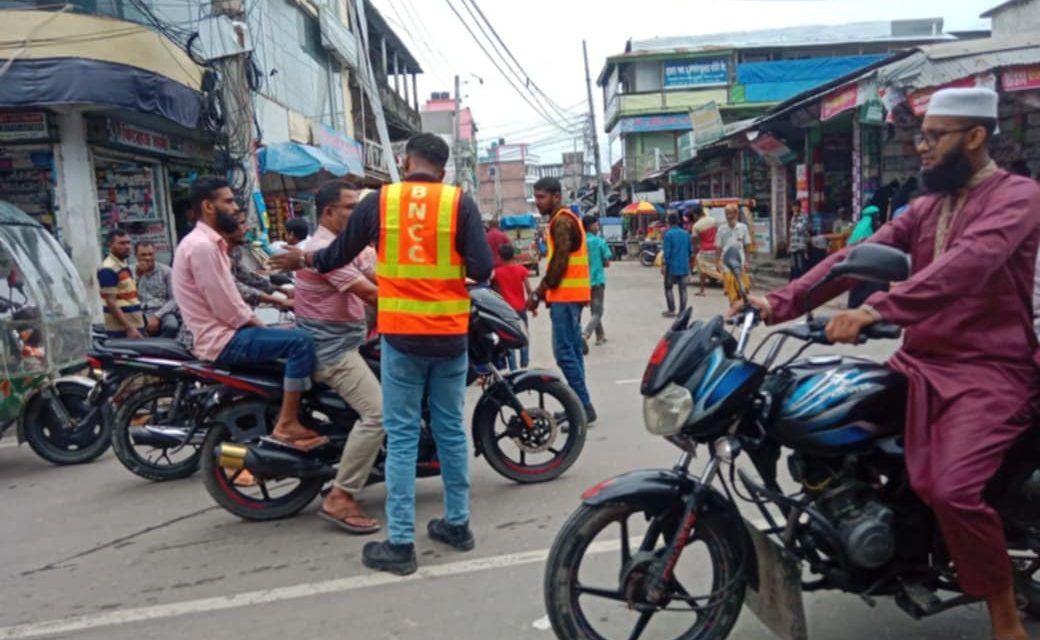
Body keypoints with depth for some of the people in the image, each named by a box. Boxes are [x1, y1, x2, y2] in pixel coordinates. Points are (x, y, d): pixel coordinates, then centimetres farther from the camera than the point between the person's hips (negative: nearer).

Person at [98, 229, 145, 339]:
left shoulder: (124, 265, 14)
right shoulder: (108, 269, -14)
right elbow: (111, 302, -19)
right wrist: (129, 328, -24)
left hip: (135, 325, 9)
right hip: (121, 329, -9)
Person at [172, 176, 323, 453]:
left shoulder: (210, 243, 16)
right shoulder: (201, 245, -18)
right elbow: (228, 310, -20)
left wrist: (262, 324, 6)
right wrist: (264, 326, -7)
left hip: (226, 331, 11)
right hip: (222, 339, -11)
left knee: (293, 337, 17)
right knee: (301, 342, -22)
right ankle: (286, 425, -18)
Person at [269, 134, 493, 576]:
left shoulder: (378, 201, 1)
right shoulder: (460, 202, -3)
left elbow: (340, 253, 13)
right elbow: (482, 270, -9)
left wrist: (304, 260, 32)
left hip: (401, 335, -1)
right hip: (450, 335, 1)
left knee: (402, 437, 4)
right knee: (451, 430, 13)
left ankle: (400, 543, 7)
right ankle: (457, 523, 25)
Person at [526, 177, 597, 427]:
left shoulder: (561, 221, -12)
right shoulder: (566, 218, 19)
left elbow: (559, 261, -18)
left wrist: (539, 292, -10)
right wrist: (544, 291, 15)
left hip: (565, 295, -10)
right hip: (570, 294, 10)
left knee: (564, 352, -10)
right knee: (572, 350, 12)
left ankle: (584, 408, -9)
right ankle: (579, 406, 16)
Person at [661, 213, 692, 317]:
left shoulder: (668, 234, -10)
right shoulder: (686, 234, 6)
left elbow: (667, 251, -13)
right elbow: (690, 250, 11)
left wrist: (663, 264, -7)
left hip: (672, 266, -4)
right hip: (684, 266, 5)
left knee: (668, 288, 9)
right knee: (683, 289, 7)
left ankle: (671, 310, 6)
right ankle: (682, 312, 7)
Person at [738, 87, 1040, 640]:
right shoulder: (926, 208, 16)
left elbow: (966, 264, -30)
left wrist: (875, 310, -43)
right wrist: (780, 303, -7)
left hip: (990, 371, -7)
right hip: (919, 362, 8)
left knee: (950, 489, -27)